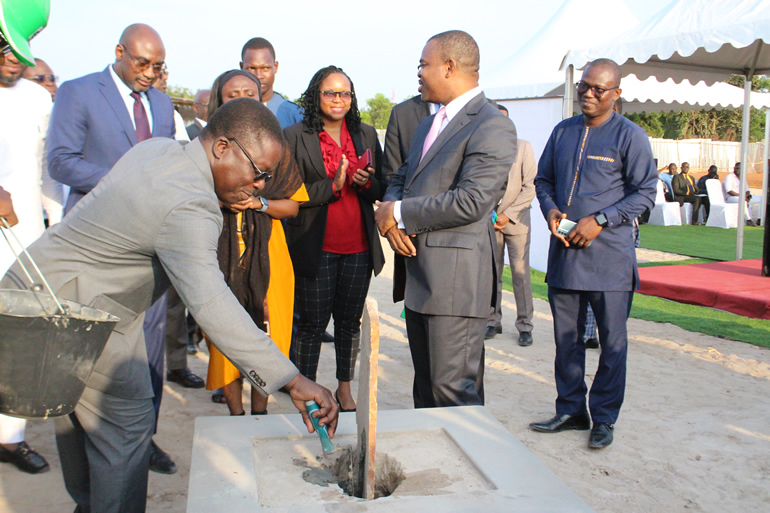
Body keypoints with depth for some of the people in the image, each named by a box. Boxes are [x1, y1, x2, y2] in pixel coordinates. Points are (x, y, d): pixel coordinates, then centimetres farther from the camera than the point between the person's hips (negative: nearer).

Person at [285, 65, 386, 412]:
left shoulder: (366, 135, 9)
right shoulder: (295, 136, -2)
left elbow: (382, 189, 8)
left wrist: (366, 183, -14)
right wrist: (333, 186, -18)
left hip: (359, 247, 4)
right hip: (316, 248, -3)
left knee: (350, 321, 13)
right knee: (312, 324, 6)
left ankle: (345, 389, 28)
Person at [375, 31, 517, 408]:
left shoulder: (492, 128, -11)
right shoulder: (429, 125, 20)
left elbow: (471, 202, -21)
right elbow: (400, 180, 21)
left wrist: (398, 213, -13)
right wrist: (393, 221, -2)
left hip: (456, 278, -9)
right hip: (419, 277, 9)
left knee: (454, 389, -5)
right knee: (425, 385, 18)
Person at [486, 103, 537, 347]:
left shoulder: (523, 147, 0)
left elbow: (530, 187, -3)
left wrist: (508, 214, -11)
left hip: (516, 221, -2)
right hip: (488, 221, 2)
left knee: (520, 272, -3)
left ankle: (525, 325, 5)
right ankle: (493, 321, 17)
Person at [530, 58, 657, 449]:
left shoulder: (630, 136, -3)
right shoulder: (562, 132, 12)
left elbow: (645, 193, -5)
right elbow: (543, 179, 18)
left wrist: (599, 220, -15)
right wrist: (550, 210, -2)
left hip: (608, 255, -5)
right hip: (563, 252, 5)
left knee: (612, 341, 4)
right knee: (566, 337, 12)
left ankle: (604, 418, 19)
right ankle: (571, 410, 27)